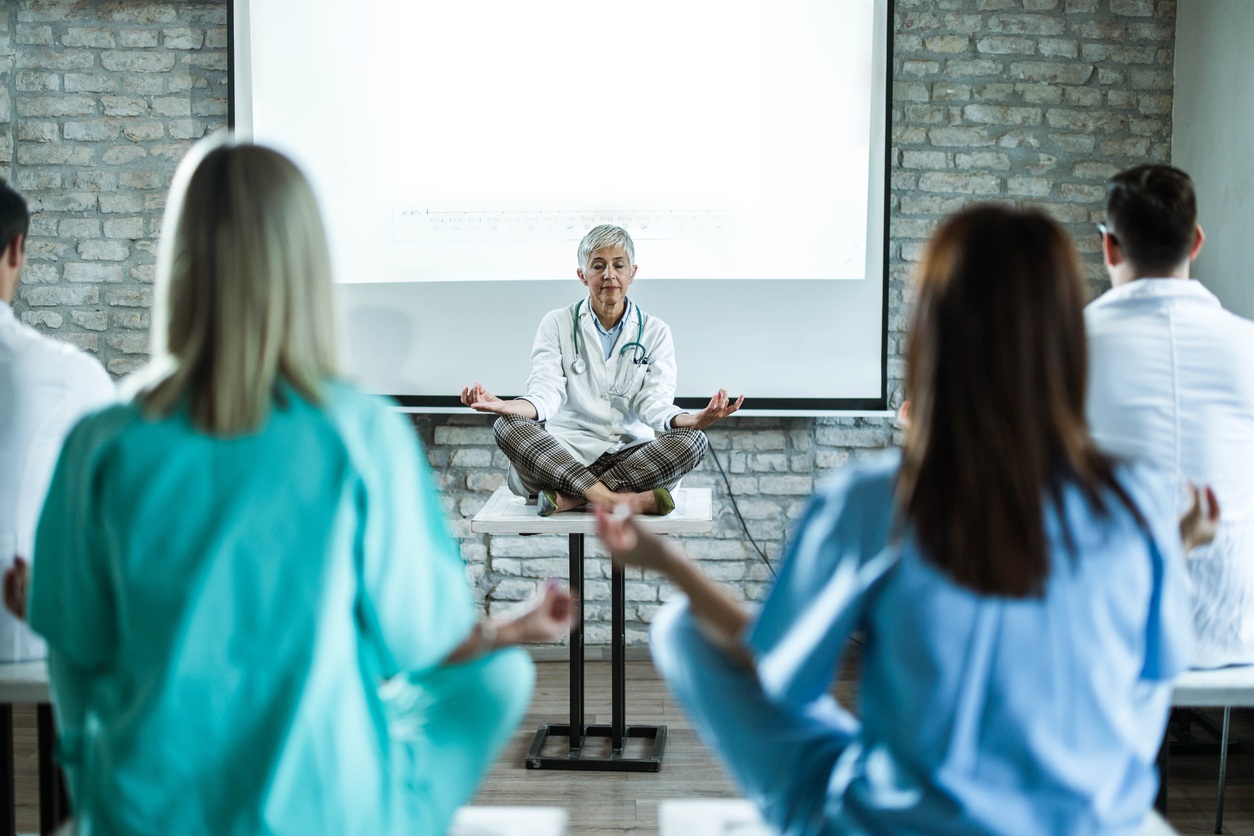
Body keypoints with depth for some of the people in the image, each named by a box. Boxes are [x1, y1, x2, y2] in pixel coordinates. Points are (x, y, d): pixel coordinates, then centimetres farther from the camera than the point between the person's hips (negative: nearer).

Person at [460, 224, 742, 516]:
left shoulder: (655, 331, 12)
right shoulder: (557, 323, 10)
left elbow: (654, 403, -1)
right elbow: (546, 392, -3)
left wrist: (695, 420, -25)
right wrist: (505, 406, -27)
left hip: (632, 456, 1)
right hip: (564, 452, -1)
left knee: (693, 440, -28)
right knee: (507, 427, -29)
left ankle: (569, 498, -29)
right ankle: (626, 501, -37)